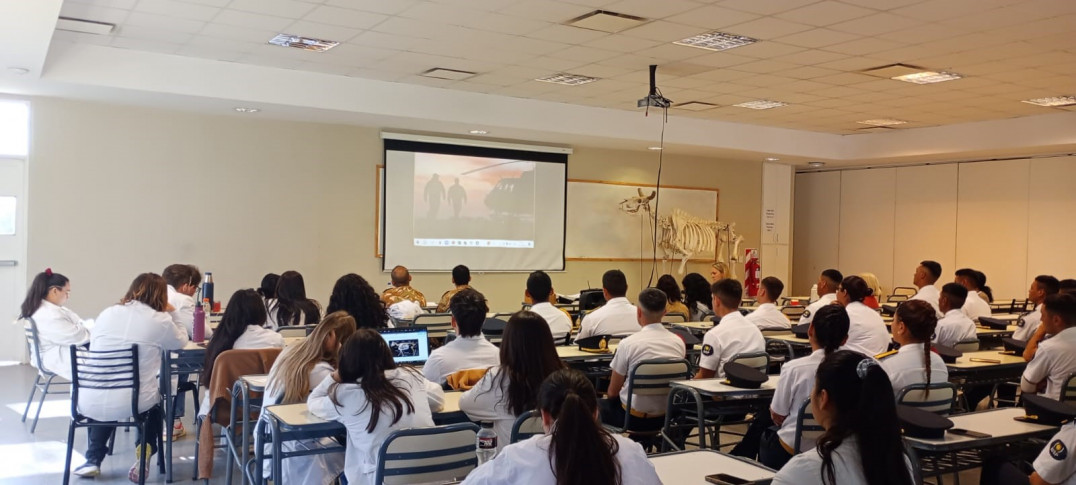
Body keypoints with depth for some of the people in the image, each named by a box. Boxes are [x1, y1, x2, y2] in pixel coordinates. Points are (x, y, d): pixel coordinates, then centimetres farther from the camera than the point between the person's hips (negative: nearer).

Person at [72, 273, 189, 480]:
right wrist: (171, 313, 25)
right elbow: (181, 341, 15)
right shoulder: (160, 320, -5)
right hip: (129, 404, -3)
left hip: (89, 403, 3)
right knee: (155, 398, 32)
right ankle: (143, 458, 19)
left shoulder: (106, 313, 7)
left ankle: (93, 460, 35)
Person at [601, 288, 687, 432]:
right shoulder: (678, 342, -4)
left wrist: (609, 394, 17)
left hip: (635, 418, -5)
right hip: (666, 417, 5)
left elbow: (612, 392, -7)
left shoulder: (628, 343, -17)